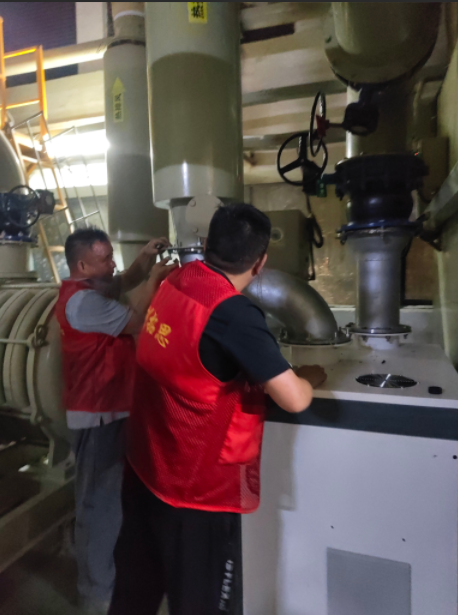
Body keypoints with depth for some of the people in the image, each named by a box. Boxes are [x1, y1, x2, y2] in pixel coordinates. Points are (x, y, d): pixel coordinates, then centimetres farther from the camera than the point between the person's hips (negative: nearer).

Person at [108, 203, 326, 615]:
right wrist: (311, 377, -4)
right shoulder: (234, 313, -26)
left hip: (144, 471, 7)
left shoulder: (177, 282, -3)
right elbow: (294, 400, -23)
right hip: (198, 491, -7)